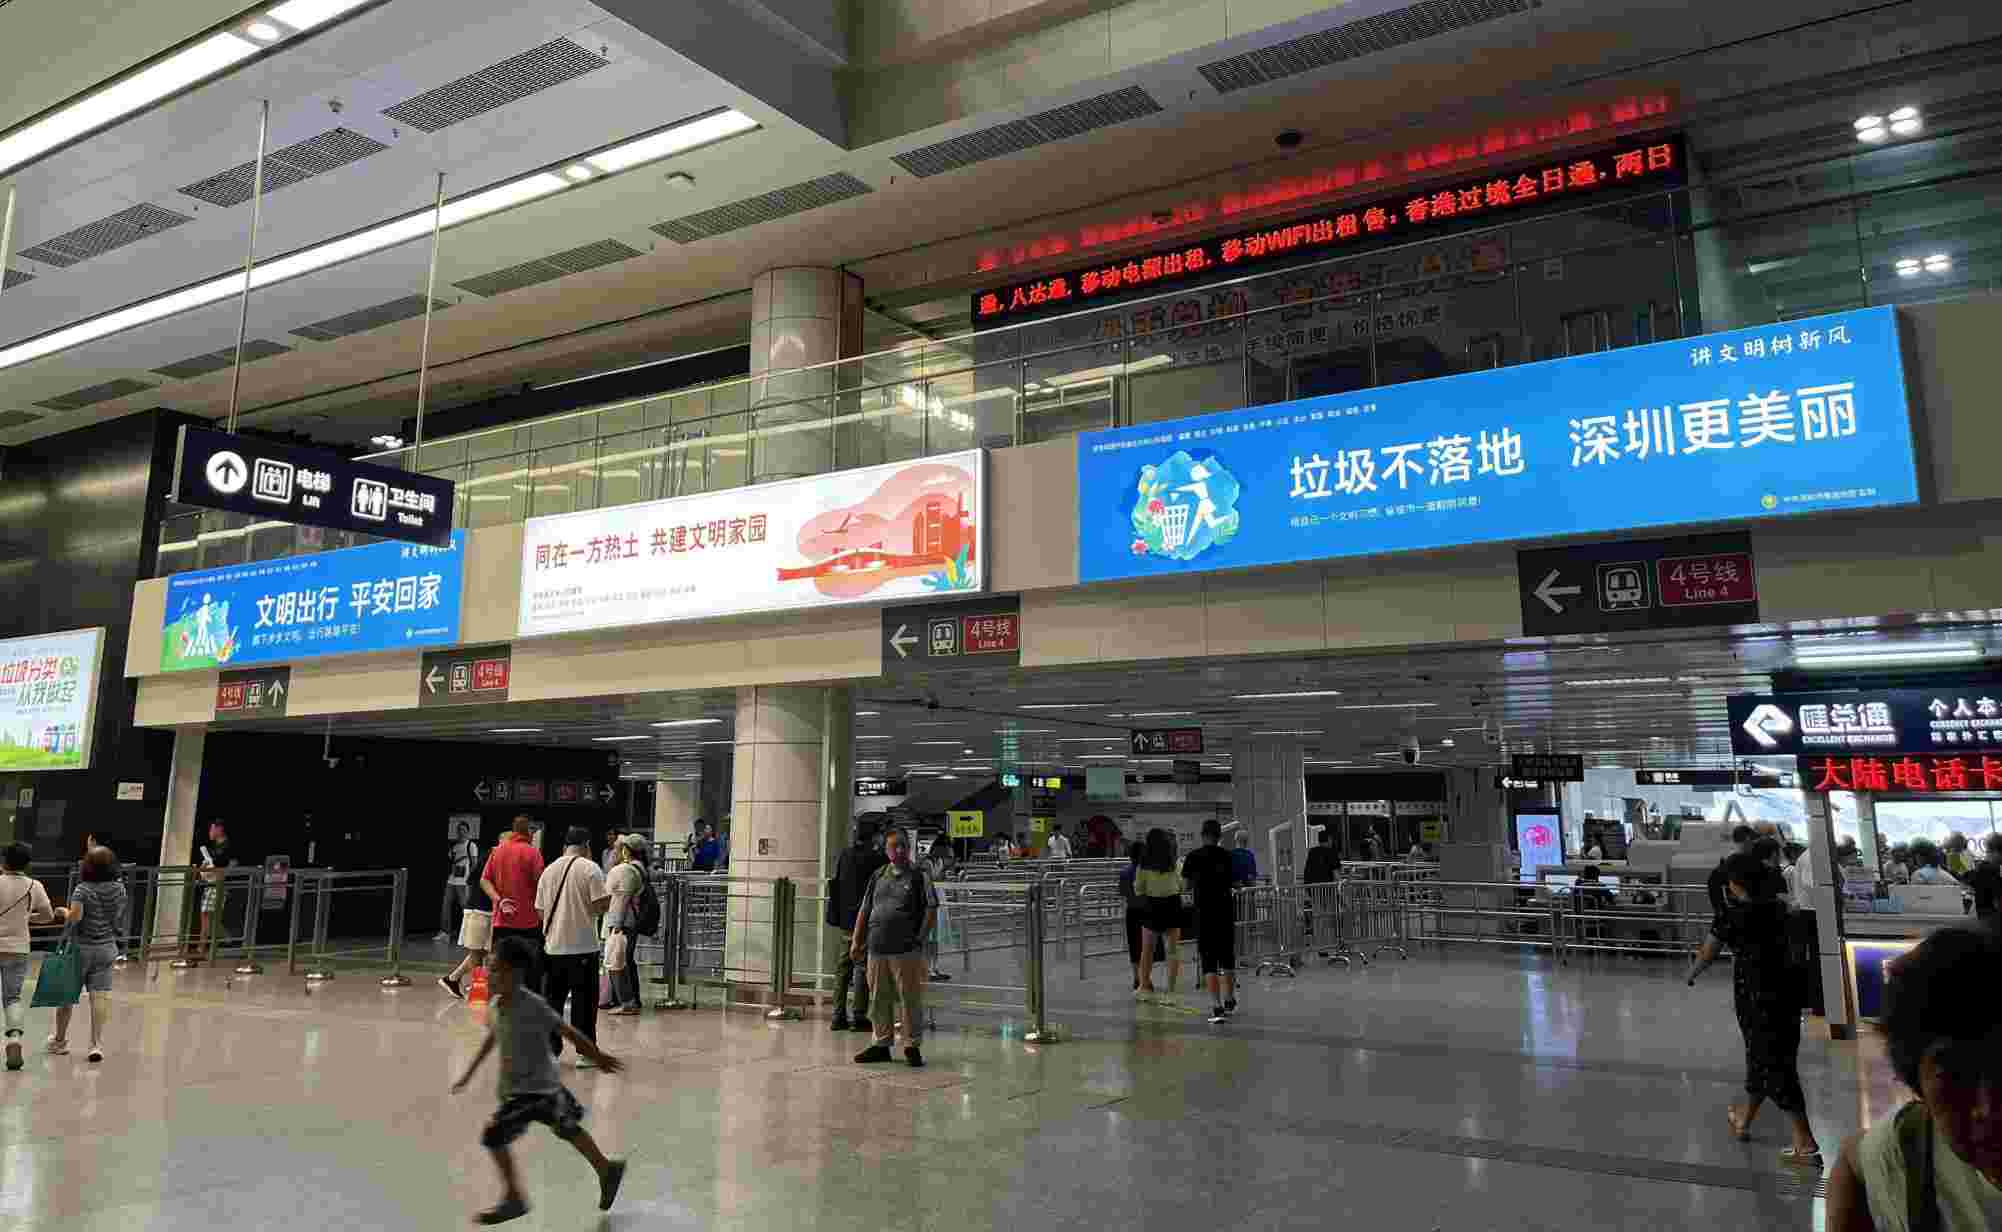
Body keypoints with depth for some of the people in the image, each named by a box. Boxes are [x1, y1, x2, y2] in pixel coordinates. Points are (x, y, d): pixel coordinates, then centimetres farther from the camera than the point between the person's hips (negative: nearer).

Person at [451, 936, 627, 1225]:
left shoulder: (533, 1006, -24)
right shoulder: (494, 1007, -2)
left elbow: (568, 1032, -17)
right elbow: (491, 1039, 17)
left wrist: (598, 1057, -9)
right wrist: (469, 1073, 20)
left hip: (537, 1088, -8)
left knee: (494, 1134, -13)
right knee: (568, 1129, 21)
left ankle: (513, 1199, 5)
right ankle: (608, 1170, 39)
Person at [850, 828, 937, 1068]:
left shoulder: (919, 876, 0)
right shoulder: (878, 876, 13)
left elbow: (931, 911, -2)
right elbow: (864, 910, 17)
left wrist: (919, 939, -9)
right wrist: (856, 941, 13)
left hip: (906, 951, -4)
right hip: (877, 949, 5)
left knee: (910, 999, -1)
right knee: (880, 999, 11)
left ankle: (912, 1047, 10)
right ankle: (881, 1045, 23)